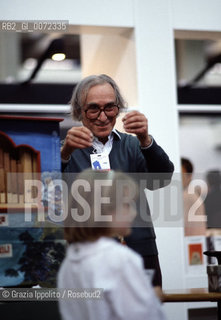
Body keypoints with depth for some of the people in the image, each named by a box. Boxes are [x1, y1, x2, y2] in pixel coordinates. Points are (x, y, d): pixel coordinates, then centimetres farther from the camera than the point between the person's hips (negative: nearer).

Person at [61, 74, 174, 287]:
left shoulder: (132, 146, 12)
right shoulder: (68, 150, 7)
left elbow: (162, 178, -6)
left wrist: (145, 141, -24)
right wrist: (64, 153, -30)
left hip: (138, 255, 2)